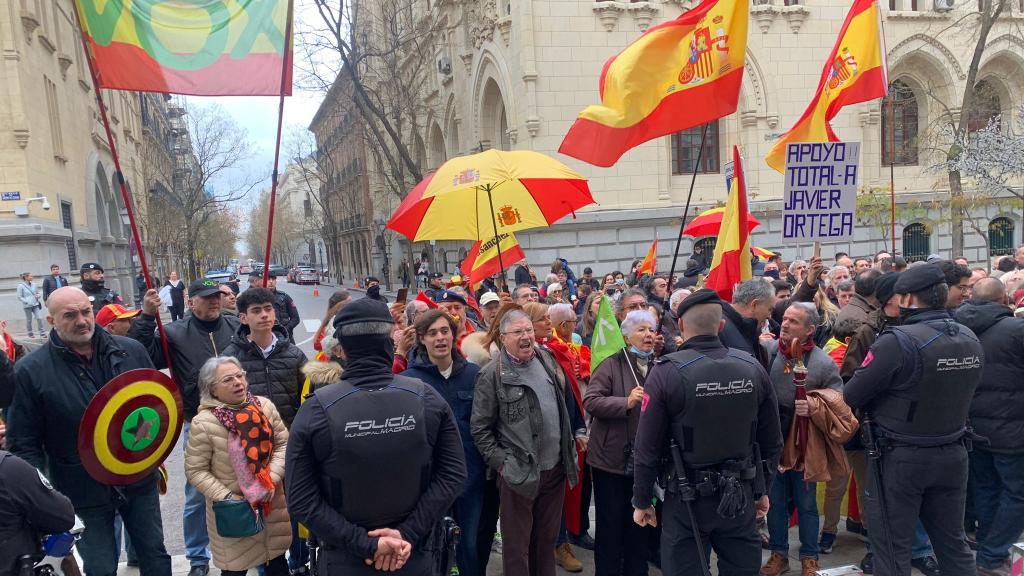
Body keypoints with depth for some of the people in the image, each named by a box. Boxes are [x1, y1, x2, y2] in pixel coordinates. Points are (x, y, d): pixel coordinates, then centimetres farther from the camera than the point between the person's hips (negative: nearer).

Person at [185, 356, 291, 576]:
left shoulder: (264, 406, -7)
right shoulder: (203, 423, -16)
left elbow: (283, 444, -1)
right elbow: (196, 470, -10)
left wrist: (271, 478, -14)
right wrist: (227, 497, -16)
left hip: (271, 503, 3)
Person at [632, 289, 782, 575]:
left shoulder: (666, 371, -16)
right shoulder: (752, 367, -4)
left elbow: (648, 448, -12)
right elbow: (772, 441, 5)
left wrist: (641, 501, 0)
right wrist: (763, 489, 18)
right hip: (740, 494, 4)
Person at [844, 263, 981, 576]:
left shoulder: (897, 341, -23)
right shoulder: (970, 340, 0)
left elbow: (849, 397, -18)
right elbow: (959, 392, 12)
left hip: (900, 457, -6)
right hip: (953, 455, 6)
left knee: (892, 549, 6)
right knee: (954, 542, 20)